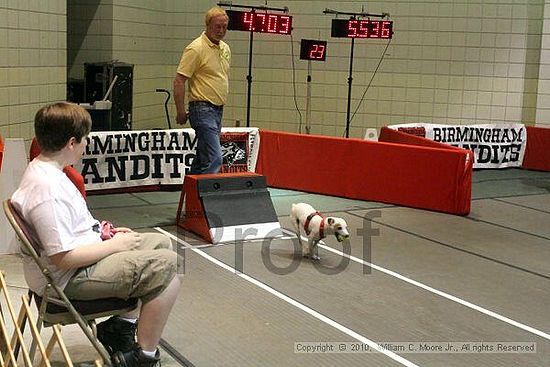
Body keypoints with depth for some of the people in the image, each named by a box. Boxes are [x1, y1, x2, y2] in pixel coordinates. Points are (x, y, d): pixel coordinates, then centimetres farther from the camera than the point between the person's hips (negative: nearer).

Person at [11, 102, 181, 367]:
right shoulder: (47, 189, -27)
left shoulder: (40, 168, 6)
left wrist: (101, 231, 8)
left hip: (83, 250, 11)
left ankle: (121, 326, 22)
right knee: (165, 266, -18)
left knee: (161, 243, 17)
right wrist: (114, 245, -17)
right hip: (69, 278, -11)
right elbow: (62, 258, -28)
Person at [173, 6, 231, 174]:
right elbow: (179, 81, -15)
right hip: (203, 109, -9)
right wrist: (181, 112, -17)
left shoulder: (225, 48, 13)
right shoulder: (196, 49, -13)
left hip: (218, 110, 9)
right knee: (214, 158, -17)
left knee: (202, 159, 13)